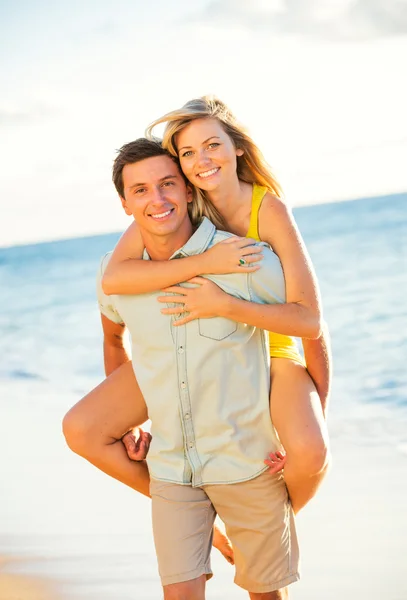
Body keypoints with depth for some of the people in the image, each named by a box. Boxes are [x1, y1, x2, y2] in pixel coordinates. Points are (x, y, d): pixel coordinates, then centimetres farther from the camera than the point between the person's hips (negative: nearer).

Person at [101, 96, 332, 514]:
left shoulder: (269, 209, -22)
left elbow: (310, 321, -27)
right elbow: (113, 278, -30)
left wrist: (223, 304, -39)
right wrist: (206, 262, -38)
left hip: (269, 346, -4)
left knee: (308, 453, -30)